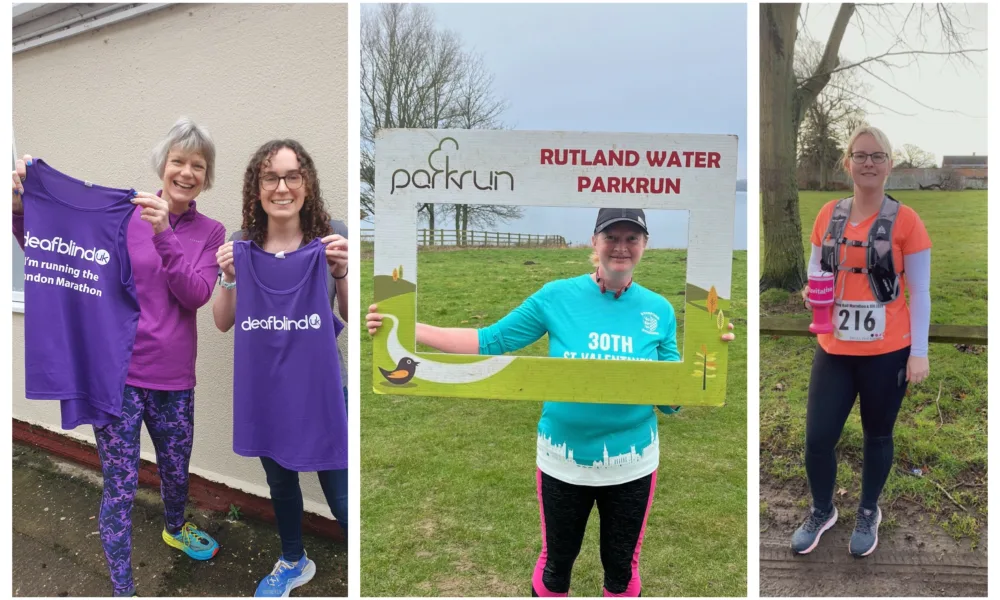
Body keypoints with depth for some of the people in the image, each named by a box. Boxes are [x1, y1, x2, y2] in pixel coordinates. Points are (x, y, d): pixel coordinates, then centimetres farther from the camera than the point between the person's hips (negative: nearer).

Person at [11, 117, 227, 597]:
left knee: (176, 474, 20)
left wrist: (164, 235, -27)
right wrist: (20, 208, -21)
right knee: (120, 488, 3)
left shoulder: (210, 232, 1)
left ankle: (175, 529, 53)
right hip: (117, 371, -2)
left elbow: (196, 295, -14)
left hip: (172, 378, 2)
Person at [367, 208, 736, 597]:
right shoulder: (557, 296, -12)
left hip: (631, 464, 1)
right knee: (556, 562, 20)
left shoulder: (659, 310, -8)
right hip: (562, 460, -1)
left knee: (621, 567, 20)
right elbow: (490, 342, -8)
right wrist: (406, 329, -16)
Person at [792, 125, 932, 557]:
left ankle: (869, 513, 39)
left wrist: (919, 353, -7)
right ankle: (822, 511, 30)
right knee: (817, 438, 2)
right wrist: (812, 293, -9)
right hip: (834, 350, 3)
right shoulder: (828, 215, 2)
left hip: (887, 352, -2)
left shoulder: (905, 220, -7)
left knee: (877, 434, 15)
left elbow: (919, 291, -4)